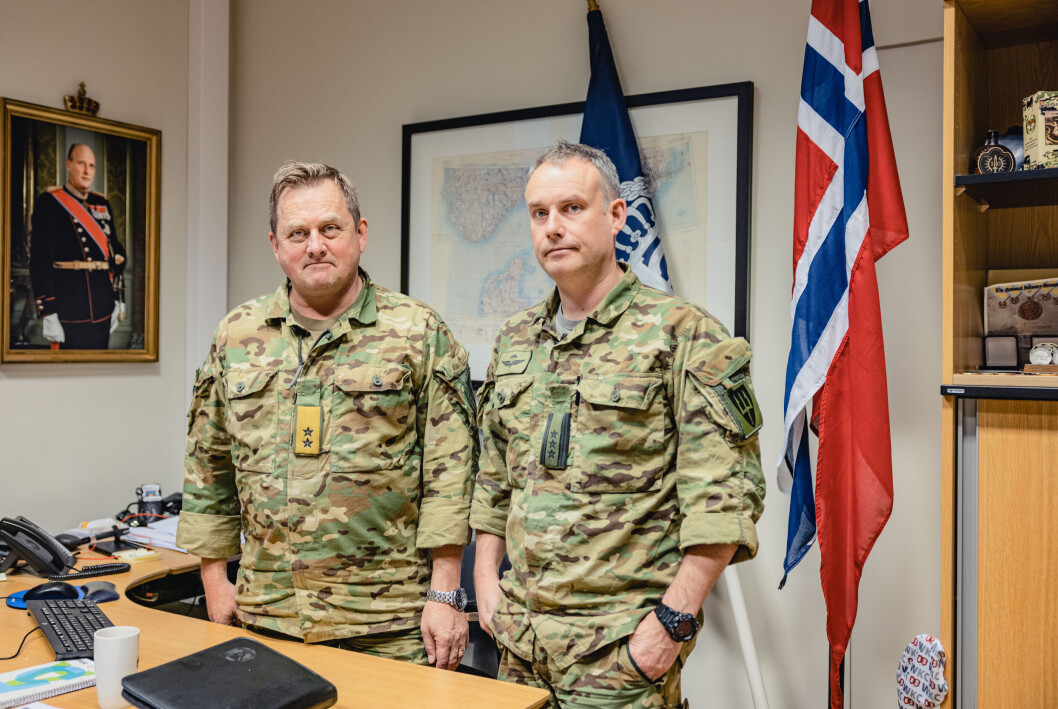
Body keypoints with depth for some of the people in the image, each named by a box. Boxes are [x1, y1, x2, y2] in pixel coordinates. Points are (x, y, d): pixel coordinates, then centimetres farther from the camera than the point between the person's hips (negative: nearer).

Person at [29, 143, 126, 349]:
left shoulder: (102, 204, 14)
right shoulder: (49, 202, -4)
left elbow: (115, 250, 18)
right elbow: (40, 259, -9)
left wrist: (115, 302, 14)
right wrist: (48, 313, -15)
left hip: (102, 311, 6)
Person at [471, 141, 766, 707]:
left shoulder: (683, 334, -9)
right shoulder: (514, 340, 10)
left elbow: (725, 495, -14)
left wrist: (674, 619, -17)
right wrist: (486, 578, 10)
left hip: (622, 642, -5)